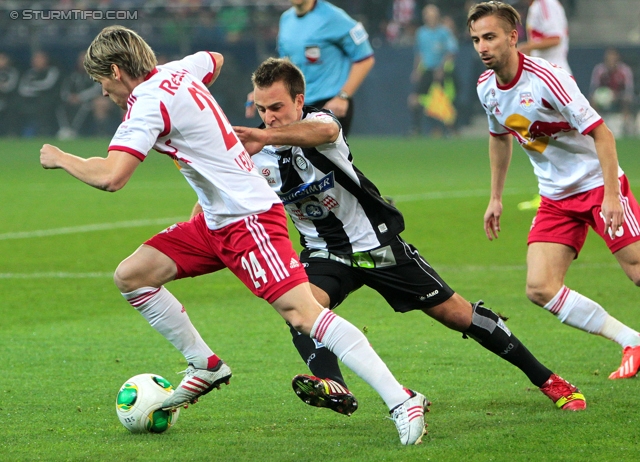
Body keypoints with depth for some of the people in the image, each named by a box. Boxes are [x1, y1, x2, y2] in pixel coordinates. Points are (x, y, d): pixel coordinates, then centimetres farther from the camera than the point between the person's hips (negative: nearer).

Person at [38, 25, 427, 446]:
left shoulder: (148, 102, -17)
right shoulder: (177, 71, 10)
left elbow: (110, 177, -25)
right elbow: (216, 60, 35)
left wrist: (60, 158, -7)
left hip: (250, 218, -10)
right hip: (216, 222, 10)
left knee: (302, 313, -21)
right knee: (131, 276, 5)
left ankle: (402, 401, -24)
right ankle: (205, 368, 19)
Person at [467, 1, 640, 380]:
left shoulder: (546, 79, -22)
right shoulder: (487, 87, 0)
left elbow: (601, 132, -21)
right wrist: (496, 197, 20)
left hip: (598, 183, -6)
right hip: (556, 198, 6)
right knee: (540, 288, -9)